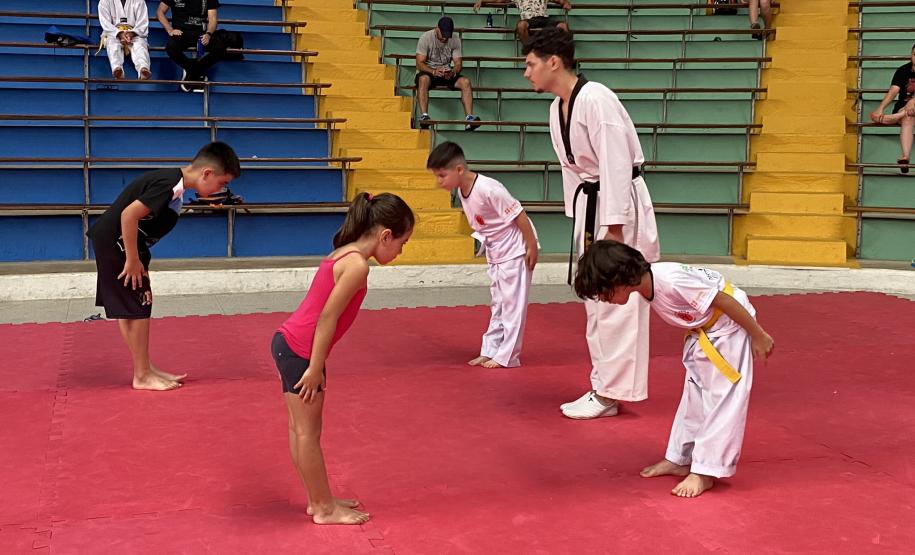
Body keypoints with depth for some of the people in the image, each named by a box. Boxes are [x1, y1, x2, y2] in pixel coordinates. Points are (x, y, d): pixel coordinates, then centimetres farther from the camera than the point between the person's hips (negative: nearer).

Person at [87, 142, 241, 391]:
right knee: (137, 308, -3)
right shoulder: (170, 185, -22)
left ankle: (146, 369, 23)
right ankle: (142, 376, 6)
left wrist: (137, 258, 13)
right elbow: (129, 214, -28)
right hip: (114, 243, -10)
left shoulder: (173, 180, 7)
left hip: (114, 243, 10)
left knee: (129, 309, 14)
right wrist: (133, 260, -20)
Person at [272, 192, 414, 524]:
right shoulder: (357, 265, -18)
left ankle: (318, 501, 30)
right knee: (308, 434, 3)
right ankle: (324, 509, 15)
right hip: (299, 351, -10)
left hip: (287, 344, 10)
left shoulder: (344, 254, 12)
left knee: (300, 429, 17)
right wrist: (316, 368, -16)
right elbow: (328, 316, -20)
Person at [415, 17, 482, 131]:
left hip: (447, 74, 3)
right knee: (424, 79, -39)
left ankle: (469, 118, -30)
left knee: (465, 82, -23)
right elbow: (420, 63, -16)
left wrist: (452, 72, -27)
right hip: (428, 72, -3)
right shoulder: (425, 38, -11)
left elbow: (458, 64, -3)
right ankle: (424, 116, -47)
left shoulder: (455, 41, 0)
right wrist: (434, 71, -34)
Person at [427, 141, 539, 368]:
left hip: (515, 250, -9)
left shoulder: (488, 189, -28)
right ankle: (490, 350, 23)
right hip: (496, 254, 9)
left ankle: (507, 356, 3)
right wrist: (489, 247, 12)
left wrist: (532, 247, -21)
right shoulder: (462, 192, -2)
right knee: (498, 304, 15)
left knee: (512, 303, -2)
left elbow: (518, 215, -24)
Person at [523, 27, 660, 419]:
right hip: (589, 203, 10)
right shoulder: (557, 108, 8)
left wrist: (613, 228, -23)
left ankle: (609, 393, 2)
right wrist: (579, 220, 16)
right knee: (595, 300, 13)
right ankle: (604, 386, 23)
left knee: (617, 301, -4)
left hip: (620, 203, -10)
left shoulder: (596, 99, -21)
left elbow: (616, 164, -23)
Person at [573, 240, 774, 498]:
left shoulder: (670, 280, -34)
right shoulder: (645, 285, -7)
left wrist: (759, 336, -17)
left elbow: (726, 301, -27)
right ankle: (680, 459, 25)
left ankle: (705, 472, -3)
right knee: (694, 393, 15)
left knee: (722, 397, -6)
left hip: (730, 324, -9)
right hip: (703, 330, 9)